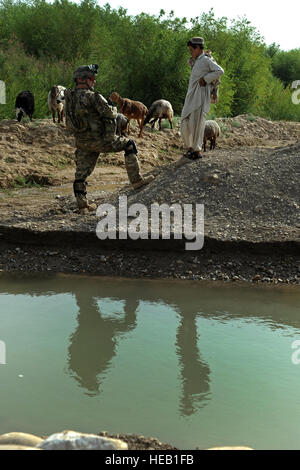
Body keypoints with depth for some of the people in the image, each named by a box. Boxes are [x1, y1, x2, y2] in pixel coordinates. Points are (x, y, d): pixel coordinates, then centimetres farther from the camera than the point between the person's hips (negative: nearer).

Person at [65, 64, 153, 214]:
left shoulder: (69, 97, 6)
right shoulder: (92, 97, -17)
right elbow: (109, 113, -17)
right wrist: (114, 109, 7)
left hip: (81, 142, 7)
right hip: (98, 140, -7)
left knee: (81, 173, 12)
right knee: (129, 145, 8)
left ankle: (82, 205, 15)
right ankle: (136, 180, 7)